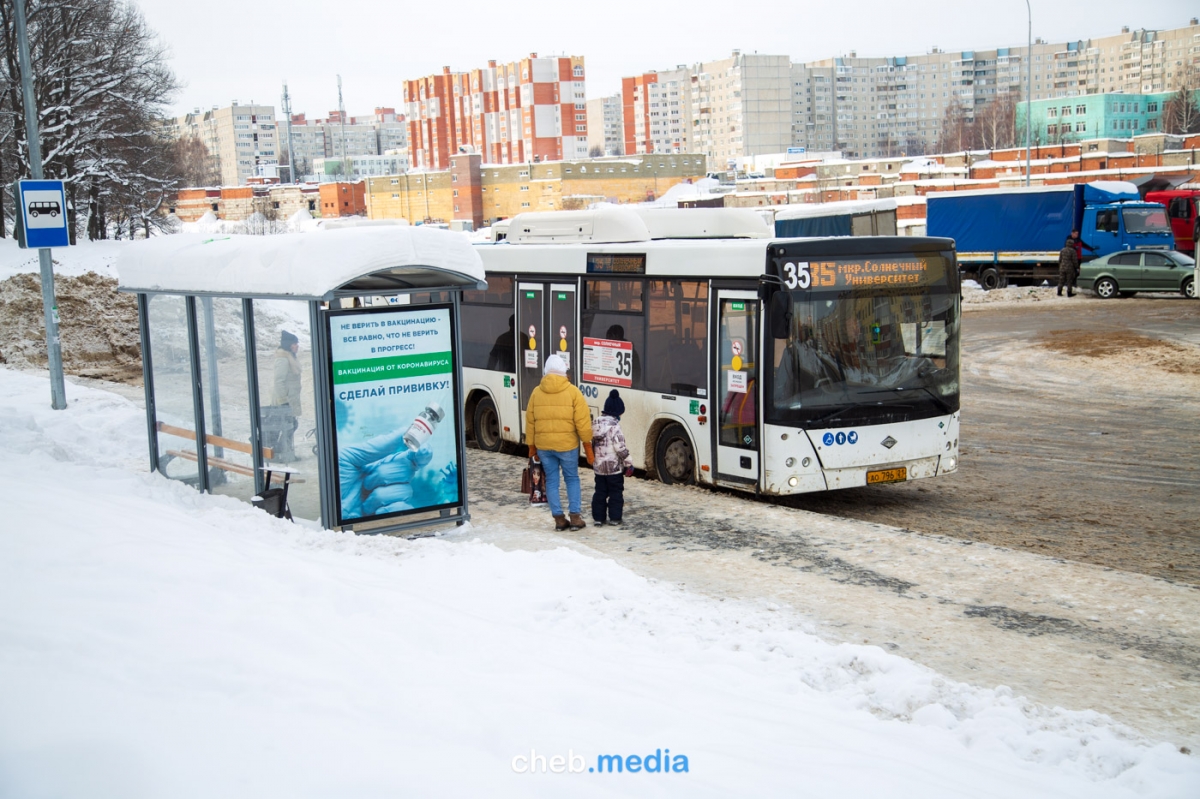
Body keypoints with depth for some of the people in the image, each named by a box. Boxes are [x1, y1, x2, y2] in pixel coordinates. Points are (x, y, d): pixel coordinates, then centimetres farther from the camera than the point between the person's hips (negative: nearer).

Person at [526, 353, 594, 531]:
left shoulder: (537, 392, 3)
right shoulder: (573, 392, -5)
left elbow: (530, 421, 7)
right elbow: (582, 421, -7)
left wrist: (532, 446, 15)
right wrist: (588, 444, 1)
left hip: (543, 445, 2)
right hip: (567, 444, -2)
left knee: (551, 480, 10)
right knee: (572, 479, 12)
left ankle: (559, 518, 11)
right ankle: (575, 517, 8)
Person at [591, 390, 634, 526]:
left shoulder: (595, 424, 6)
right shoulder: (614, 425, -17)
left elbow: (591, 444, 13)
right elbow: (620, 447, -19)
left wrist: (592, 461, 23)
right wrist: (628, 463, -10)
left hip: (599, 466, 6)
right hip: (614, 467, -6)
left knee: (600, 492, 13)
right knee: (616, 492, 5)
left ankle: (598, 517, 14)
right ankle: (614, 517, 7)